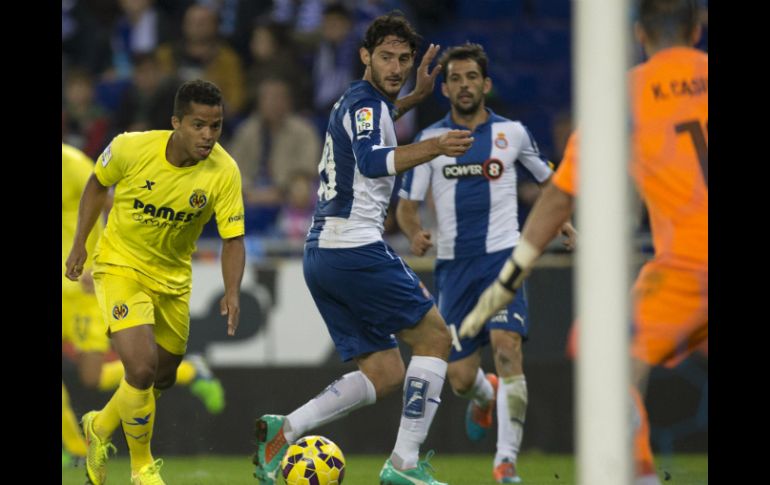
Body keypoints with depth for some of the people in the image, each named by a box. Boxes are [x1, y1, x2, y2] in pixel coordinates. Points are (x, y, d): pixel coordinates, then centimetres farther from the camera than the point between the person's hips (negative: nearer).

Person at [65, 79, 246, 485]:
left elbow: (232, 238, -16)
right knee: (141, 368, -20)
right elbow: (97, 184, -2)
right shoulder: (131, 149, -23)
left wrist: (232, 292, -32)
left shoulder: (225, 172, -20)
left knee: (162, 379, 17)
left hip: (173, 278, 4)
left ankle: (100, 427, 47)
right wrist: (79, 244, 0)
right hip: (120, 266, -4)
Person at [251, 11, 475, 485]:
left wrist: (414, 97, 36)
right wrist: (434, 148, -45)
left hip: (323, 254, 9)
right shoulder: (365, 104, -11)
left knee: (385, 375, 9)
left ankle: (283, 431, -3)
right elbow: (373, 160, -33)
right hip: (356, 247, -9)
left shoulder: (356, 100, 18)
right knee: (435, 337, 0)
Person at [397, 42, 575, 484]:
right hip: (453, 263, 2)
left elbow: (548, 178, 21)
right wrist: (415, 233, -16)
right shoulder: (430, 140, 5)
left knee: (507, 347, -24)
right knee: (460, 377, 3)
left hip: (502, 256, -2)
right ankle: (485, 396, 42)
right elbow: (407, 205, 6)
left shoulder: (512, 133, 4)